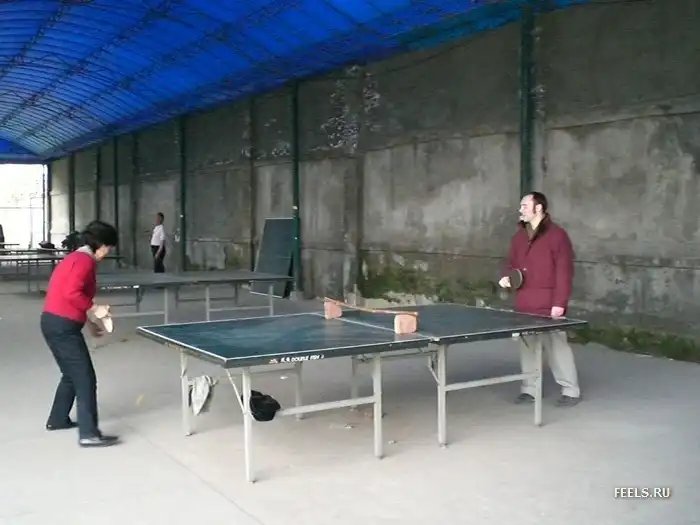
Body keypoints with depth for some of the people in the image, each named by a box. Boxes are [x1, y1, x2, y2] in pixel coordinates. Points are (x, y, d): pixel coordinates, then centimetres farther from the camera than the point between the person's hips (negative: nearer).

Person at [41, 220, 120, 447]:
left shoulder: (74, 258, 17)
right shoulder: (85, 261, -13)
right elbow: (71, 293, -26)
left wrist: (87, 322, 19)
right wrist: (94, 308, -15)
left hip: (53, 322, 10)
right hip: (63, 326, -10)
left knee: (72, 375, 24)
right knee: (86, 379, -8)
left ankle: (57, 419, 36)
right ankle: (89, 434, -8)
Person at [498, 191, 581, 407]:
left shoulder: (557, 234, -8)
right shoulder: (519, 236, 14)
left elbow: (564, 271, -12)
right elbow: (512, 263, 24)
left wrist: (559, 302, -17)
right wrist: (506, 276, 1)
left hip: (549, 305, -7)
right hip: (524, 304, 7)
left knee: (557, 346, -2)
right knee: (527, 346, 12)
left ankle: (571, 390, 10)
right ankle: (529, 389, 22)